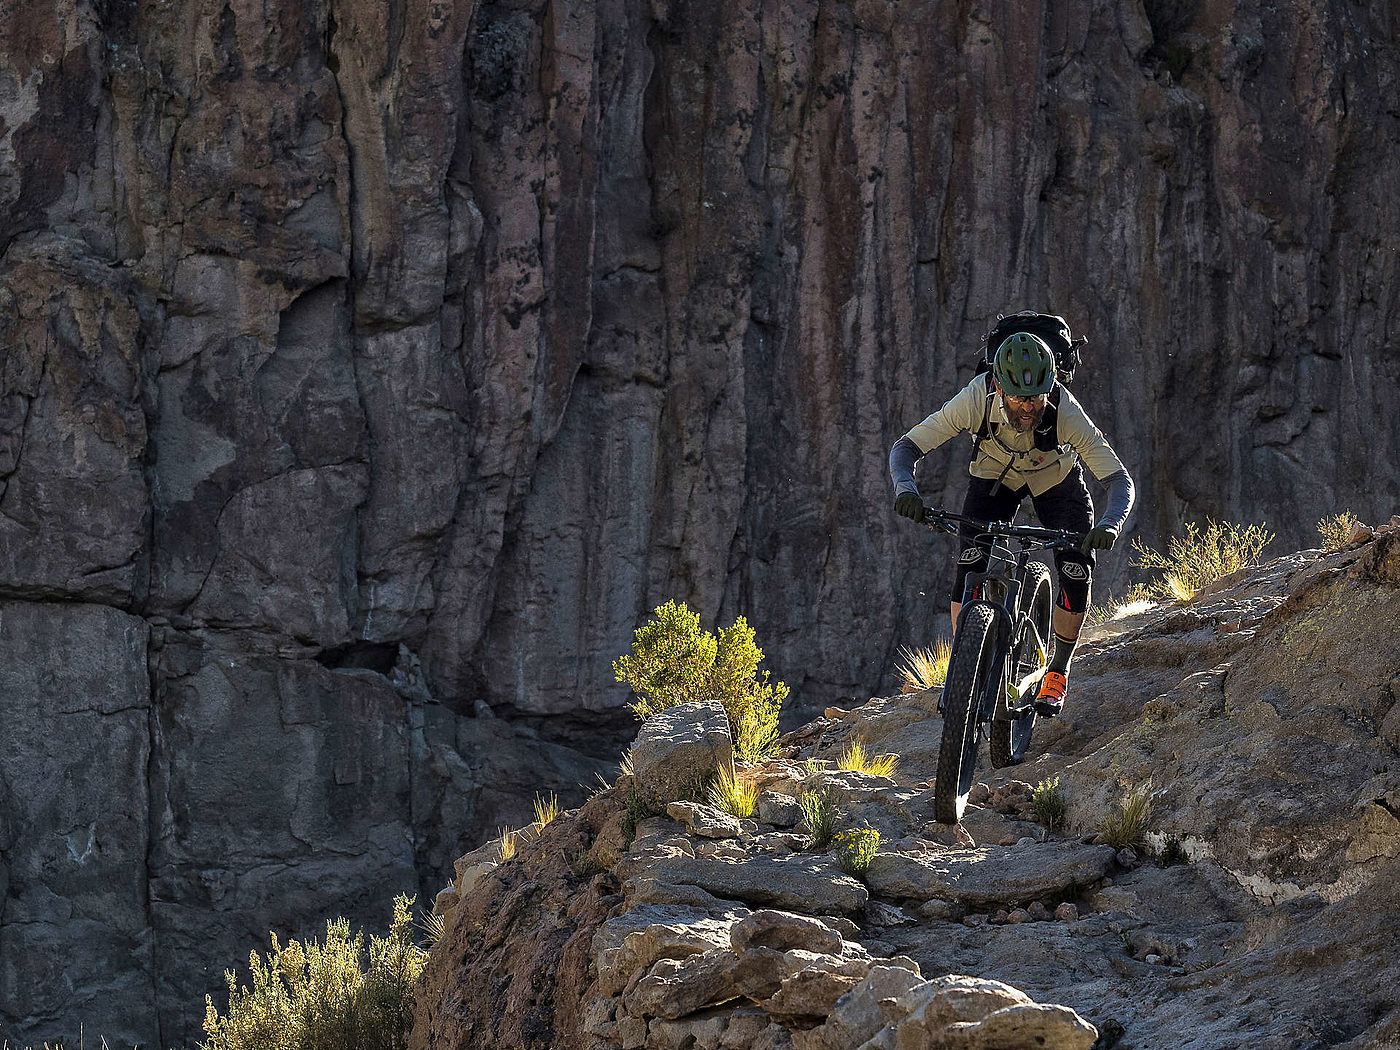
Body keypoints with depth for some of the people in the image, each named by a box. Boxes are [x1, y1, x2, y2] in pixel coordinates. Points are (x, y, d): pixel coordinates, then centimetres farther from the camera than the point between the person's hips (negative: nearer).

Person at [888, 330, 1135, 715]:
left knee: (1076, 574, -15)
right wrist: (906, 489, -53)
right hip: (994, 476, 0)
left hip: (1055, 478, 0)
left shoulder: (1066, 412, -38)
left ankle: (1057, 672, 9)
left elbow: (1120, 480, -36)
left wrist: (1109, 525, -57)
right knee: (971, 564, -21)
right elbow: (906, 448, -31)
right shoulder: (977, 399, -37)